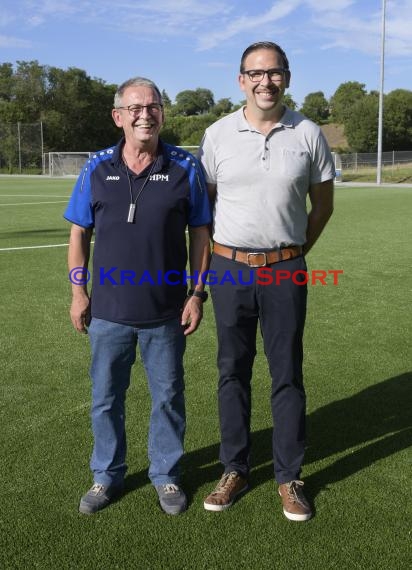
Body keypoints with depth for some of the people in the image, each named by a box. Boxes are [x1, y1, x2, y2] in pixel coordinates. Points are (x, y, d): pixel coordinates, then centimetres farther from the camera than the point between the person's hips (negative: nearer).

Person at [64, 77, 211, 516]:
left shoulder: (185, 169, -3)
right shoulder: (97, 169, 1)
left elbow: (199, 233, 0)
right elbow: (79, 233, 6)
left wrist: (197, 294, -4)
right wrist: (78, 290, 0)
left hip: (166, 313, -1)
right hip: (108, 310, 1)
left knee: (168, 398, 12)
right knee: (105, 399, 13)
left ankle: (166, 475, 32)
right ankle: (106, 476, 33)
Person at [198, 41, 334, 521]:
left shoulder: (307, 134, 0)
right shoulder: (218, 134, 0)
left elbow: (323, 203, 8)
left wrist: (296, 252, 8)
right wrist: (215, 259, 6)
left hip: (285, 272, -1)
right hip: (230, 268, 1)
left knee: (287, 374, 5)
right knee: (232, 372, 9)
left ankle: (289, 478, 19)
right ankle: (234, 470, 24)